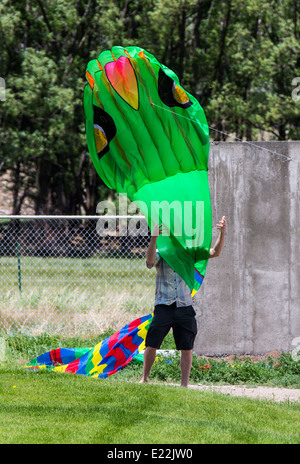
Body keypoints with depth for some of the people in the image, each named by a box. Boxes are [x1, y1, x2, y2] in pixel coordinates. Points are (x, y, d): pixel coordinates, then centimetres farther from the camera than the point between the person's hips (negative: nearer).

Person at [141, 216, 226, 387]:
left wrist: (222, 233, -11)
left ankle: (184, 383, 4)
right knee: (151, 345, -3)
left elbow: (215, 252, 4)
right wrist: (154, 238, -33)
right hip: (164, 307, -2)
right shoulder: (160, 253, 2)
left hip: (184, 307, 2)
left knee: (187, 348, -1)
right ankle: (145, 378, 12)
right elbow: (150, 260, -21)